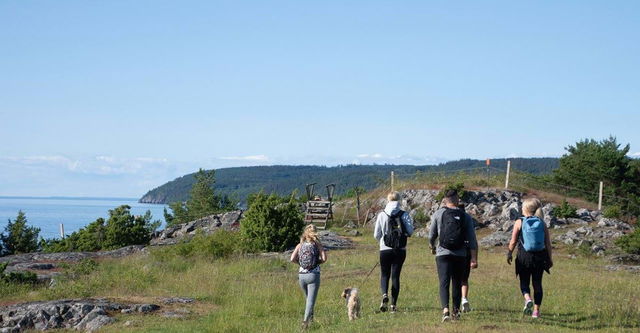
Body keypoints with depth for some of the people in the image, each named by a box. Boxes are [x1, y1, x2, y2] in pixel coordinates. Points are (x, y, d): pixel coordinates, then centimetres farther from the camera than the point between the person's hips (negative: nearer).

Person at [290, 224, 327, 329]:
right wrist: (317, 262, 7)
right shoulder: (317, 244, -3)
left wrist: (300, 262, 10)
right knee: (311, 300, -3)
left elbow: (292, 259, -8)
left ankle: (310, 317, 37)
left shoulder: (300, 245, 3)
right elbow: (324, 258, -13)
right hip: (314, 275, -3)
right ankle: (305, 320, -19)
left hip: (302, 275, 3)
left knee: (308, 297, 25)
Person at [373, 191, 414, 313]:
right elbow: (410, 231, -9)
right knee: (395, 275, 7)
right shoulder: (404, 215, -5)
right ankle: (393, 304, 4)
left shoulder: (381, 215, -4)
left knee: (384, 274, 13)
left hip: (385, 249, 0)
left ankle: (384, 294, -14)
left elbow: (376, 234, -1)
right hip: (400, 250, 0)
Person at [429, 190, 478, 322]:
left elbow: (432, 234, 9)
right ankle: (456, 310, 26)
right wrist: (474, 258, -2)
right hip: (460, 255, 2)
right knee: (457, 283, 16)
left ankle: (445, 310, -25)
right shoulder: (465, 217, 4)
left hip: (443, 253, -2)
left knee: (444, 283, -6)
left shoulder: (438, 214, 2)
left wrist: (432, 247, 30)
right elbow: (472, 239, -1)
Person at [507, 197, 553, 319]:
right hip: (540, 256, 2)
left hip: (524, 256, -2)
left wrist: (509, 253, 9)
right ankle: (536, 310, 10)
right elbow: (548, 243, 2)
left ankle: (528, 299, -19)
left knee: (524, 282, 9)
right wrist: (550, 258, 8)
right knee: (537, 283, 10)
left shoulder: (519, 222, -5)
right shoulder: (542, 223, 2)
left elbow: (513, 241, -5)